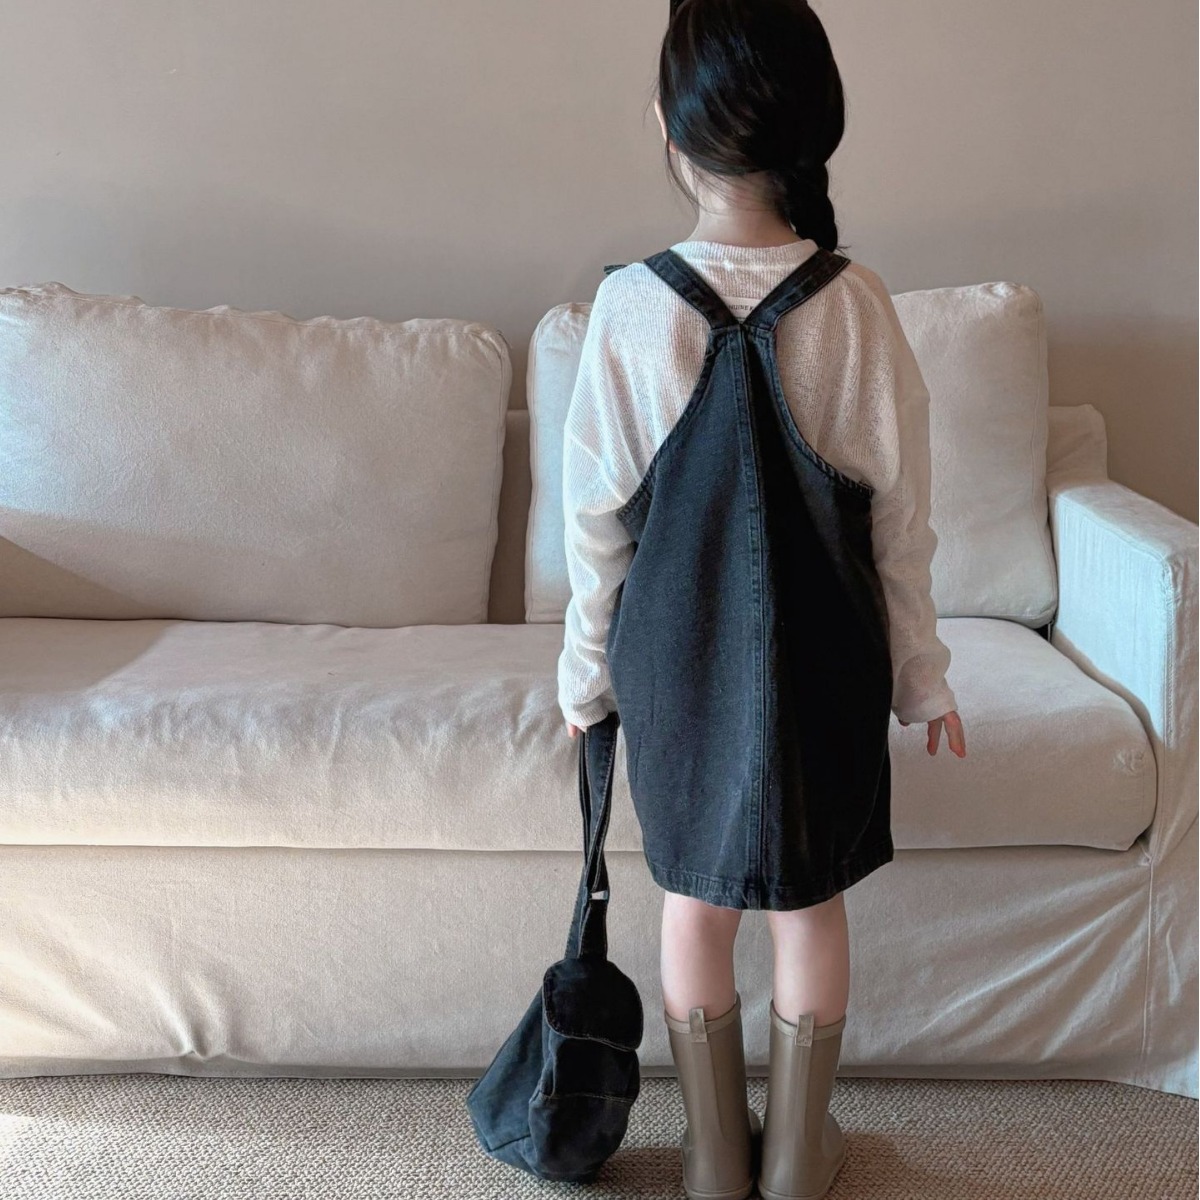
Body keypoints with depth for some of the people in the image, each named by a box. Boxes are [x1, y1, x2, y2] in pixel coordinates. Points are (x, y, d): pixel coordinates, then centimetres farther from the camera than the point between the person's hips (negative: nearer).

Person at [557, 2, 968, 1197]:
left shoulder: (630, 306, -13)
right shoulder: (856, 305, -11)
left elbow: (597, 521, -6)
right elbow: (900, 523, -5)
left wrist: (586, 671, 7)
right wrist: (920, 673, 8)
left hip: (678, 657, 0)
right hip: (823, 659, 0)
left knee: (695, 901, 17)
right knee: (811, 902, 17)